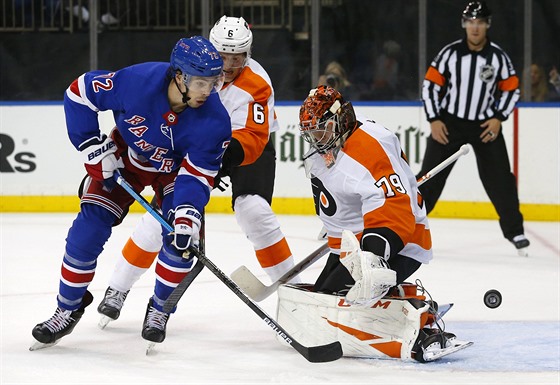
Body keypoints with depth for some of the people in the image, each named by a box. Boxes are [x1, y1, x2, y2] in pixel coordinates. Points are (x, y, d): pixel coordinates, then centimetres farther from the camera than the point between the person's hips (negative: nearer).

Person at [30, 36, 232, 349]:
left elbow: (197, 174, -28)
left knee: (182, 236, -17)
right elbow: (81, 92, -21)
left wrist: (187, 216, -45)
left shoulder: (214, 120, -31)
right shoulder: (139, 80, -35)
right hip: (127, 157, 0)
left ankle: (159, 309, 7)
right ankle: (69, 308, 7)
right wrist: (95, 151, -19)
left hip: (176, 167, 0)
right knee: (90, 226, -10)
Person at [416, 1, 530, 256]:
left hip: (485, 125, 1)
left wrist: (498, 118, -8)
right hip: (449, 122, 0)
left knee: (500, 178, -3)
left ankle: (515, 232, 7)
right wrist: (434, 120, -9)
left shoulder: (498, 56, -5)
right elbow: (430, 85, -3)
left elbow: (511, 89, 3)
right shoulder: (450, 53, -8)